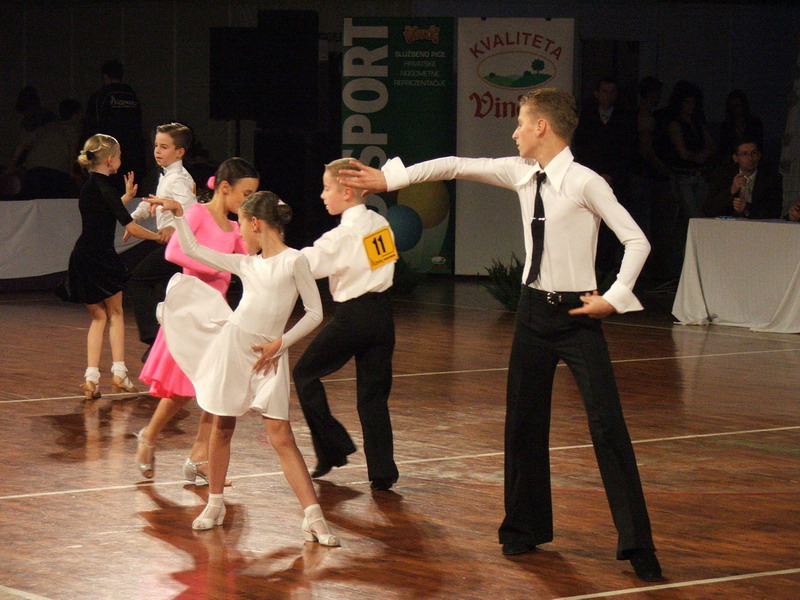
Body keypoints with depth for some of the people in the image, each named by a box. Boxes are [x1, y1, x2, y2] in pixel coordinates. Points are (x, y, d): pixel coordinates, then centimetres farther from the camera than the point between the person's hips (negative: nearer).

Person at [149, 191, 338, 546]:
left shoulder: (294, 261, -2)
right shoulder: (246, 264, 11)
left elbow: (314, 313, -3)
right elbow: (193, 250, 19)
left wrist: (280, 343, -8)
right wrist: (178, 213, 18)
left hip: (268, 355, -4)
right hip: (231, 344, 4)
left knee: (281, 436, -10)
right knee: (222, 427, 11)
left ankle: (313, 517, -12)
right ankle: (215, 504, 25)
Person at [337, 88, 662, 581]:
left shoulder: (585, 183, -15)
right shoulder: (521, 174, 4)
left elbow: (637, 241, -14)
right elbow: (456, 167, 13)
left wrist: (615, 297, -14)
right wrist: (390, 178, 14)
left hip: (578, 314, -7)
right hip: (534, 309, 7)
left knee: (607, 425, -9)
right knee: (523, 424, 13)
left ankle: (637, 545, -5)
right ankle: (526, 528, 29)